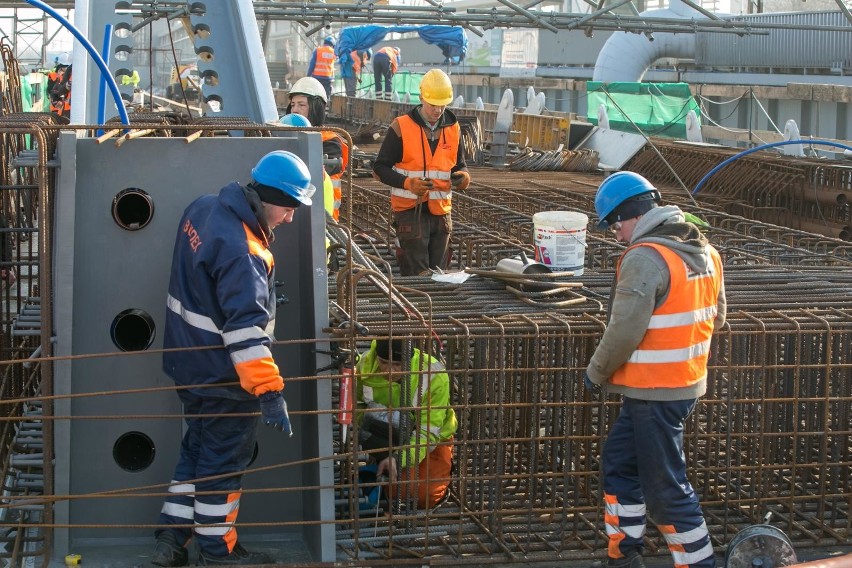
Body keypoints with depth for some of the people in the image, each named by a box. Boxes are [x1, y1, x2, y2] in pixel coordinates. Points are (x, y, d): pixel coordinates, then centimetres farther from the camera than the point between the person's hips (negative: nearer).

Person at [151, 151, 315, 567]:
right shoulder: (242, 252, -29)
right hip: (222, 375, -9)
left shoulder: (203, 208, -1)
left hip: (189, 361, 9)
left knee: (197, 450, 21)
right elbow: (247, 327, -34)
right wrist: (269, 391, -35)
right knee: (224, 461, 7)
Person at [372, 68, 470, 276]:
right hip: (410, 210, -5)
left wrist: (463, 176, -8)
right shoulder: (401, 127, -7)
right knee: (417, 274, -8)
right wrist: (408, 183, -21)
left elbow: (459, 165, 18)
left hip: (441, 210, 5)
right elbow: (380, 167, -5)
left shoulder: (453, 128, 7)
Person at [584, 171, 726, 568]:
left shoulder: (646, 257, -20)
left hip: (654, 392, -10)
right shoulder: (704, 251, 8)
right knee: (620, 462, 20)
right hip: (688, 382, 10)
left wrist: (596, 371, -6)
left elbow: (625, 330, -22)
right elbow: (716, 316, 16)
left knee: (665, 486, 1)